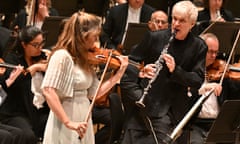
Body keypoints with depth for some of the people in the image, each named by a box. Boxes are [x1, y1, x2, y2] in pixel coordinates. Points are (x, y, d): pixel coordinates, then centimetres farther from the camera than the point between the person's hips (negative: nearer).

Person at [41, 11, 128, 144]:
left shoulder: (84, 59, 10)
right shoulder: (62, 56, -15)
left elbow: (94, 92, 9)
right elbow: (48, 91, -24)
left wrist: (120, 71, 6)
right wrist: (68, 122, -27)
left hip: (82, 122, 8)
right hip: (65, 128, -8)